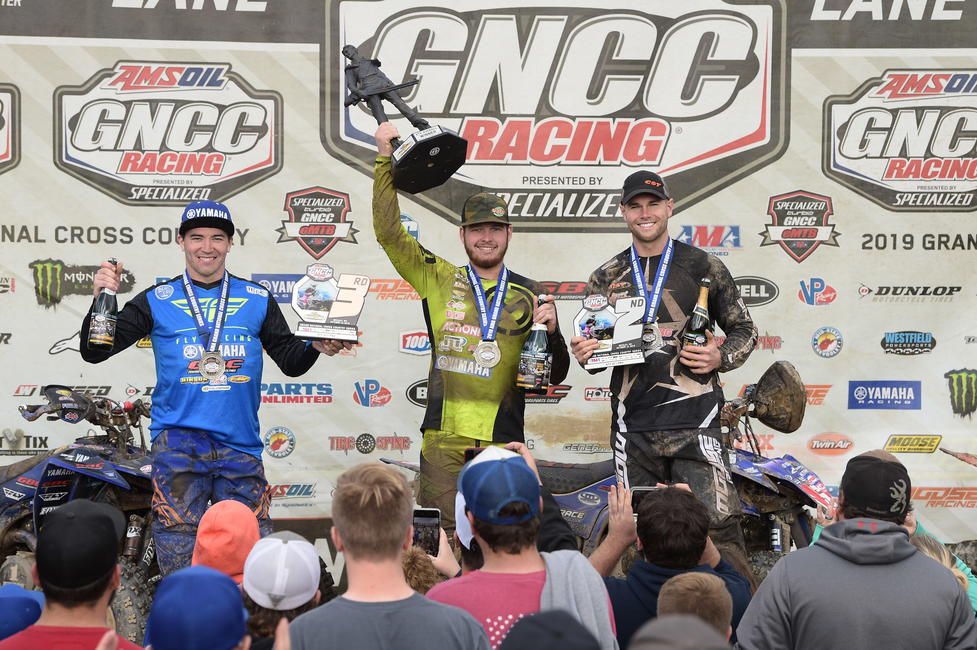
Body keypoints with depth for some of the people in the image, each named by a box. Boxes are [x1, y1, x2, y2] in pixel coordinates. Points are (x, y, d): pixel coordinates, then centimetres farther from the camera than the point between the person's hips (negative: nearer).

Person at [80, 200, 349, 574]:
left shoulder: (258, 300, 11)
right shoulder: (157, 301, 6)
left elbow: (290, 362, 14)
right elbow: (94, 352, 5)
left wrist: (316, 347, -7)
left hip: (240, 445, 2)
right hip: (178, 440, -2)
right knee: (179, 556, -6)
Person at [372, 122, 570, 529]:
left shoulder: (529, 296, 9)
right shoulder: (438, 279, 8)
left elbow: (555, 377, 11)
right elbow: (389, 233, 1)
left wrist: (552, 331, -9)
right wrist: (385, 160, 0)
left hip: (503, 442, 1)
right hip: (443, 438, 0)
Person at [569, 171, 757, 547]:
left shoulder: (703, 267, 7)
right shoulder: (605, 279, 14)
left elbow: (744, 329, 12)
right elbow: (595, 353, 22)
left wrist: (722, 358, -8)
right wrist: (583, 354, -1)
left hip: (694, 421, -3)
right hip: (633, 426, 3)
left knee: (718, 526, -14)